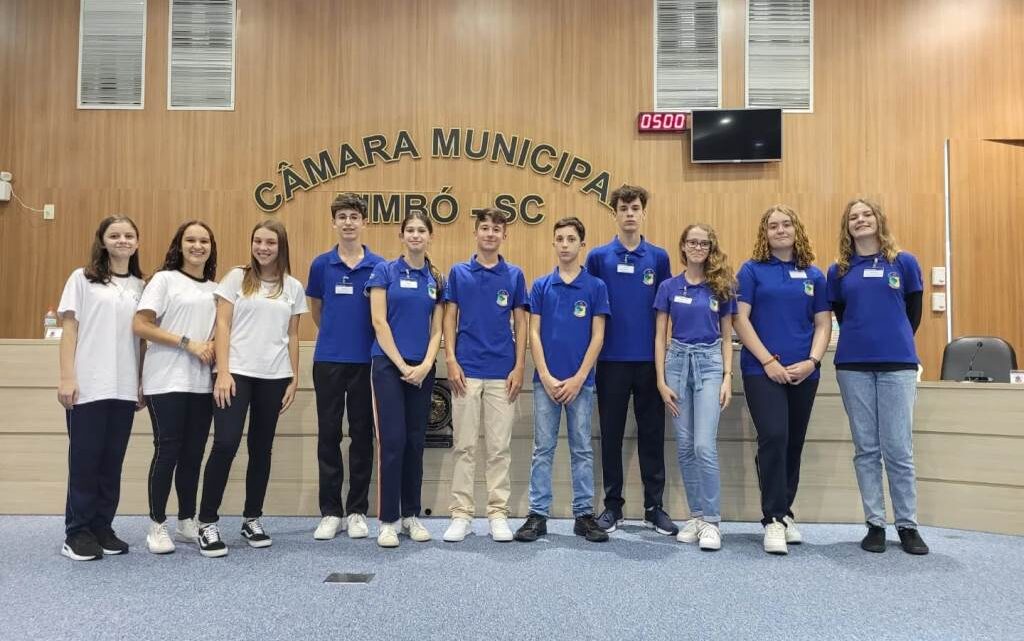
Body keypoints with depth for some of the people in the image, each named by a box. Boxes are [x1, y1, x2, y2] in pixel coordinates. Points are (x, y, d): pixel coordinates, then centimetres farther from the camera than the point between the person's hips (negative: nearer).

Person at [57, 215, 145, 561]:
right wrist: (67, 377, -9)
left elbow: (141, 338, 11)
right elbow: (69, 329, -1)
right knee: (84, 460, 2)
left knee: (113, 462, 7)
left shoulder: (140, 286, 11)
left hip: (125, 388, 3)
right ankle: (77, 532, 13)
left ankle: (102, 528, 18)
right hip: (88, 386, -3)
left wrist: (142, 384, 7)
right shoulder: (82, 279, 2)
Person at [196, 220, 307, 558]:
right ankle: (207, 522, 3)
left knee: (261, 448, 8)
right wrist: (223, 372, -10)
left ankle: (252, 518, 21)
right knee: (225, 443, -10)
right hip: (237, 373, -2)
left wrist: (294, 379, 7)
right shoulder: (236, 278, 4)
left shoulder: (293, 287, 10)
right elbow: (222, 325, -1)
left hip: (274, 377, 3)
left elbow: (292, 336, 12)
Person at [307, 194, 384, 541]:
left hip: (366, 361, -1)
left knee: (362, 436, 6)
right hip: (328, 360, 1)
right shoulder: (321, 264, 3)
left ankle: (357, 511, 16)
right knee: (328, 436, 5)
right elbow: (315, 310, 15)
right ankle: (330, 511, 15)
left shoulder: (379, 266, 0)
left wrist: (361, 339, 4)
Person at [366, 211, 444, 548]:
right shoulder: (385, 270, -1)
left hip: (422, 370, 4)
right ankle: (388, 520, 4)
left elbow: (436, 330, 8)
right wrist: (402, 365, -11)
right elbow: (379, 322, -7)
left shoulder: (436, 279, 10)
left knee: (415, 442, 8)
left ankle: (411, 515, 19)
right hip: (388, 365, -4)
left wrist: (425, 365, -7)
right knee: (392, 441, -6)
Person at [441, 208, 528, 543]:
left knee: (500, 447, 5)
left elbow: (520, 324, 5)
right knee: (464, 446, 4)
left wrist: (519, 367, -3)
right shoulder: (459, 273, 5)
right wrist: (451, 360, -7)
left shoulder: (514, 275, 6)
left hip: (502, 372, 0)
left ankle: (498, 514, 14)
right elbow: (450, 319, 4)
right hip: (467, 370, 0)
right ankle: (462, 514, 12)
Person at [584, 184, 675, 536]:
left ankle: (655, 507, 18)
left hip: (650, 360, 1)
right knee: (612, 434, 6)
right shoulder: (598, 257, 2)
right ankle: (612, 506, 18)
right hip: (612, 359, -1)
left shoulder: (659, 257, 6)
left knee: (652, 434, 7)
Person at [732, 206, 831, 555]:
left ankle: (785, 513, 24)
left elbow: (823, 323, 9)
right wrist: (768, 361, -12)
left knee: (794, 444, 10)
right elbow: (740, 319, -5)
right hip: (762, 370, -4)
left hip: (804, 373, 4)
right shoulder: (752, 270, 2)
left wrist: (811, 362, -8)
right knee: (774, 438, -14)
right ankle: (773, 520, -6)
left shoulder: (813, 275, 11)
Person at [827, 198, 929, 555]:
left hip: (897, 365, -1)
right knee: (866, 449, 6)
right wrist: (864, 341, 13)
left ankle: (907, 525, 12)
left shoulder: (904, 263, 4)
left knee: (898, 449, 0)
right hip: (853, 366, 1)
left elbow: (913, 313, 12)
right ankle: (875, 524, 14)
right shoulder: (839, 271, 7)